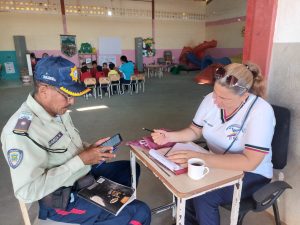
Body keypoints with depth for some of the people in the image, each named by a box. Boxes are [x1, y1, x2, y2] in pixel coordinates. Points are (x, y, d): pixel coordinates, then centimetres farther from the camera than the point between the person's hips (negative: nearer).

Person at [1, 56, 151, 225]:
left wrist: (89, 149, -9)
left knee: (130, 169, 22)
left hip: (84, 173, 9)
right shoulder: (22, 130, -28)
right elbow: (27, 191, -28)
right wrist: (81, 160, -27)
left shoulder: (59, 111, -1)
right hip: (62, 198, -8)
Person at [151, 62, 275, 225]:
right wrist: (170, 136, -17)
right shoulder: (211, 99, -9)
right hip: (216, 163, 5)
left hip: (251, 173, -5)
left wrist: (200, 158, -41)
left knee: (203, 197, -24)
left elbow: (249, 162, -32)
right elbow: (195, 131, 2)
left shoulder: (261, 112, -26)